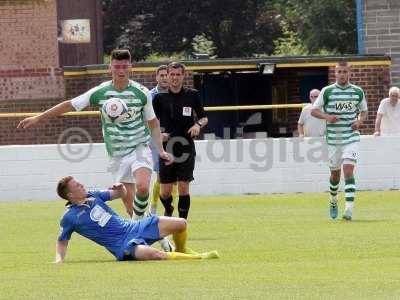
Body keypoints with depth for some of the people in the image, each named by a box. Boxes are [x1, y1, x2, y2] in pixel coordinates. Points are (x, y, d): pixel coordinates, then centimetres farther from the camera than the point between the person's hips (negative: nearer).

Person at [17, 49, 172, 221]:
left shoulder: (142, 93, -5)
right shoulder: (100, 92, -3)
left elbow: (153, 123, 6)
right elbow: (70, 105, 3)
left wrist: (161, 150, -3)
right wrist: (38, 119, 3)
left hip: (139, 148, -2)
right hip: (117, 154, 2)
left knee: (142, 187, -28)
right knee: (128, 201, 1)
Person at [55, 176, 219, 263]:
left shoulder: (92, 196, 9)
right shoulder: (70, 217, -5)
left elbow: (120, 194, 17)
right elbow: (62, 241, 7)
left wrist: (120, 188, -7)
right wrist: (59, 259, -11)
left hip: (133, 227, 7)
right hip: (123, 244, -7)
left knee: (180, 224, -1)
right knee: (155, 254, -37)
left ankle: (181, 250, 30)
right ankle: (198, 258, -21)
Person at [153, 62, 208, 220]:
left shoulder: (192, 95, 3)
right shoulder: (160, 98, 2)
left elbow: (204, 118, 12)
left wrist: (198, 125, -9)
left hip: (186, 148, 0)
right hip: (167, 148, 0)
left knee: (183, 188, -7)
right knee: (165, 191, 2)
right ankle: (168, 211, 34)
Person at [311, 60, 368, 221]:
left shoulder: (358, 92, 3)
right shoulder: (327, 91, -1)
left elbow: (364, 111, 17)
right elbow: (314, 110, 3)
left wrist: (359, 121, -4)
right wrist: (327, 116, -15)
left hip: (351, 137, -1)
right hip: (333, 139, 1)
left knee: (348, 170, -16)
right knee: (335, 172, 11)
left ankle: (349, 209, -21)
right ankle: (333, 201, 38)